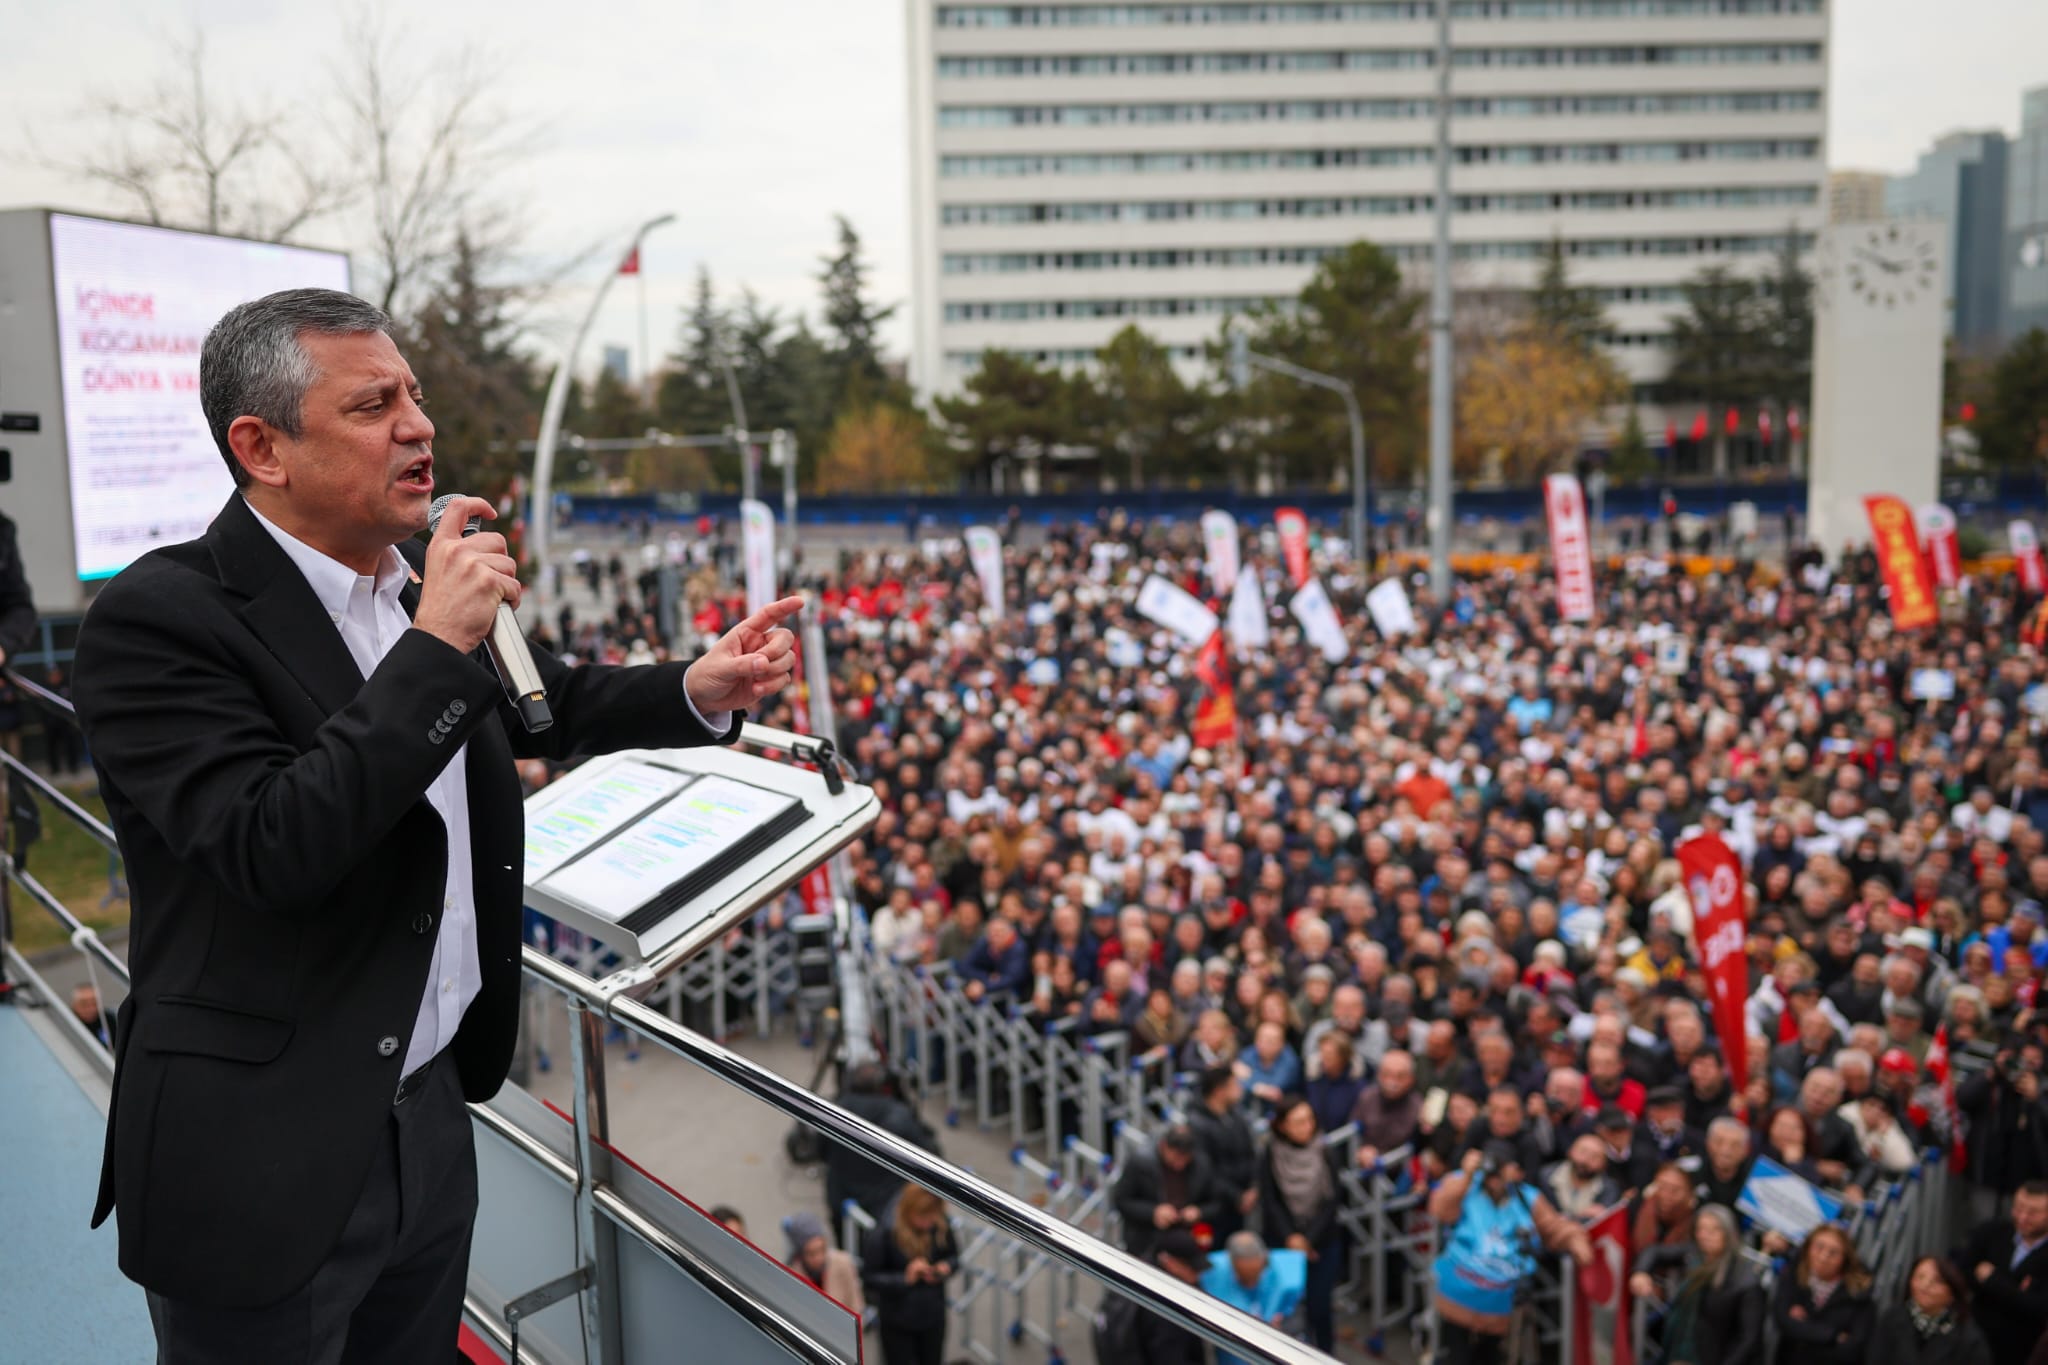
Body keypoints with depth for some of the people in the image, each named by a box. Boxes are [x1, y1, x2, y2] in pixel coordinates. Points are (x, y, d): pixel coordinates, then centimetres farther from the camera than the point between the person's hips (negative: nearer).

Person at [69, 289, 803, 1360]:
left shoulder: (417, 590, 4)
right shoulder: (157, 617, -18)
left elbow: (542, 706, 19)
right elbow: (270, 848, -29)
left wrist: (700, 691, 3)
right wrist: (437, 647, -27)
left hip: (431, 1113, 7)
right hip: (265, 1166, -7)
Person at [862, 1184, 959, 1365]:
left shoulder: (941, 1226, -12)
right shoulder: (882, 1234, -24)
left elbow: (953, 1256, 5)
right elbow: (869, 1278, -17)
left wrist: (946, 1267, -17)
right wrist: (905, 1279, -29)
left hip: (933, 1316, 4)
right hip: (897, 1322, -4)